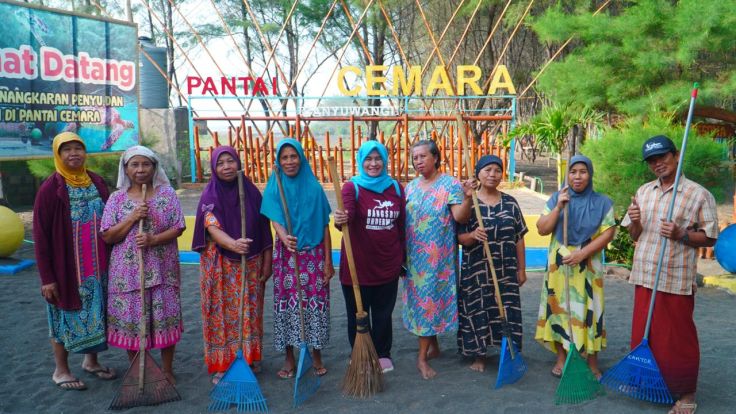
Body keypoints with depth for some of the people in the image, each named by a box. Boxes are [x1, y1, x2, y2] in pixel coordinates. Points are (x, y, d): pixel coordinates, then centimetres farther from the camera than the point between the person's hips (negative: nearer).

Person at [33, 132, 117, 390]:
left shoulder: (97, 182, 3)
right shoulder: (50, 189, -11)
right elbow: (41, 236, -11)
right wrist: (46, 277, -13)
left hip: (98, 266, 5)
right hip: (67, 268, -5)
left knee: (96, 314, 15)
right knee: (67, 317, 8)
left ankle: (91, 361, 34)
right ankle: (60, 370, 26)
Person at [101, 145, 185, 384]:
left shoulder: (167, 194, 1)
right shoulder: (117, 198, 2)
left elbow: (178, 228, -3)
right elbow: (107, 236, -2)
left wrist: (153, 240, -19)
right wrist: (132, 218, -15)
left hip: (162, 270, -1)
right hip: (128, 271, 1)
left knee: (164, 318, 4)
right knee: (130, 319, 6)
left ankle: (167, 370, 21)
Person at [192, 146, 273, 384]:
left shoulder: (251, 192, 1)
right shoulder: (210, 196, -5)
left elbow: (263, 230, 4)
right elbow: (212, 228, -21)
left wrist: (267, 263, 2)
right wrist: (232, 244, -41)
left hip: (250, 265, 2)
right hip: (220, 266, -2)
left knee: (249, 310, 10)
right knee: (222, 312, 3)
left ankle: (250, 358, 26)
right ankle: (222, 365, 15)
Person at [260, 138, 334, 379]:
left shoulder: (313, 187, -1)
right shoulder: (273, 188, -1)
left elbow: (324, 225, 0)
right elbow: (276, 221, -14)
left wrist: (328, 260, -2)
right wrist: (285, 238, -37)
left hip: (314, 254, 0)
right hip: (286, 255, 0)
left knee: (315, 303, 4)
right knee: (286, 303, 4)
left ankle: (317, 355, 23)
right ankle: (289, 359, 20)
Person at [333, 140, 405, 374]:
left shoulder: (396, 188, 4)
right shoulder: (352, 187, -7)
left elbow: (401, 225, 11)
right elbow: (345, 213, -28)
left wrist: (402, 256, 14)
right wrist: (341, 219, -50)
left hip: (388, 264, 3)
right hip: (357, 265, -3)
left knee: (383, 314, 15)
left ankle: (383, 354, 33)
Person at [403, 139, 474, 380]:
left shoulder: (450, 185, -7)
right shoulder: (410, 187, 10)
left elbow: (460, 218, -17)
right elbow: (402, 220, 16)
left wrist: (467, 198, -33)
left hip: (439, 256, -5)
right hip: (415, 256, 5)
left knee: (430, 298, -3)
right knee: (422, 297, 11)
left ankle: (423, 356, 5)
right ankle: (433, 346, 28)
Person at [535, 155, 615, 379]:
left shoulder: (602, 202, 1)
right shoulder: (556, 198, 5)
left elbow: (608, 233, -6)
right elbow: (542, 229, -2)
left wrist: (582, 253, -16)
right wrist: (558, 207, -14)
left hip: (588, 266, -1)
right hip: (559, 264, 2)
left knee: (588, 310, 1)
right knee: (560, 307, 5)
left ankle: (592, 363, 13)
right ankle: (561, 358, 18)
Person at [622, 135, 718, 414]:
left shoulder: (698, 194, -5)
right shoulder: (643, 192, 11)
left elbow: (709, 237, -4)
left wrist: (681, 235, -20)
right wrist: (635, 222, -7)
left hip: (676, 279, -5)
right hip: (644, 276, 5)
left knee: (677, 339, 4)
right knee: (643, 335, 13)